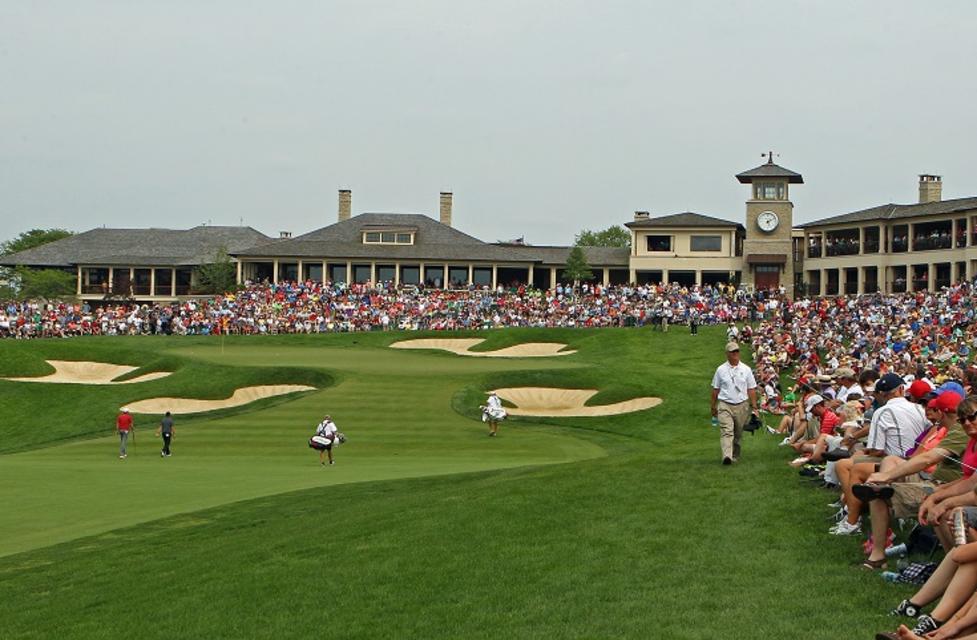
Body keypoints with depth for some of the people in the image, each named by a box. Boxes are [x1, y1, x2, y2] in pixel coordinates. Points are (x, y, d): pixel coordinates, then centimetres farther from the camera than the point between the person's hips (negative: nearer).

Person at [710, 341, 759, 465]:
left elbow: (751, 389, 8)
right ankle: (727, 456, -30)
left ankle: (735, 455, 26)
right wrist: (713, 407, 10)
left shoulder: (746, 370, 7)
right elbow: (715, 390, 9)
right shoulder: (721, 370, 5)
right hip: (725, 405, -2)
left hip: (742, 406, 2)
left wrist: (754, 407, 4)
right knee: (726, 431, -17)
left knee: (738, 434, 10)